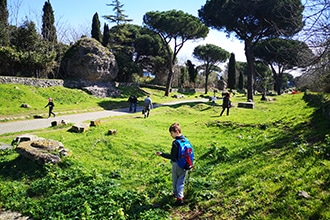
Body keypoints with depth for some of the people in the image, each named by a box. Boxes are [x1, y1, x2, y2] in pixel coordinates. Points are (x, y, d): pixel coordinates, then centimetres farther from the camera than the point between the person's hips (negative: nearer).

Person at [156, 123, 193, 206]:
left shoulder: (175, 143, -23)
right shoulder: (187, 140, -2)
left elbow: (172, 156, -21)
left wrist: (161, 154, -19)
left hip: (177, 165, -5)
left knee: (175, 181, 16)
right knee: (181, 182, 14)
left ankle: (176, 194, 30)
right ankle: (180, 196, 9)